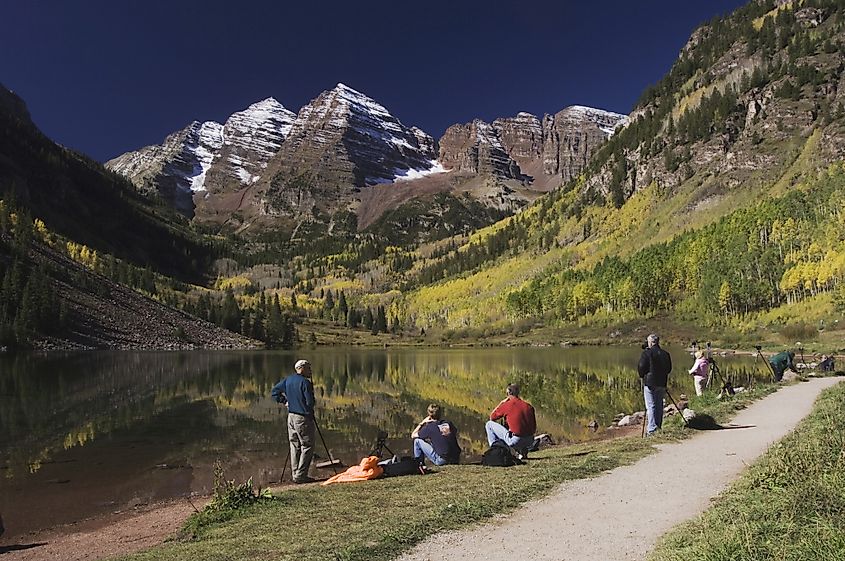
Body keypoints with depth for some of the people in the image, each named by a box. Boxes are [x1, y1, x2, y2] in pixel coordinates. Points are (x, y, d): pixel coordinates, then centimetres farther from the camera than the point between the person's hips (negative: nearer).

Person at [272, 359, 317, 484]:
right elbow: (310, 402, -18)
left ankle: (295, 474, 18)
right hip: (303, 418, -8)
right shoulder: (305, 382, -16)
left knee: (295, 446, 14)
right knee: (307, 446, 1)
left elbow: (275, 391, 16)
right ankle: (300, 476, -1)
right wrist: (309, 412, 1)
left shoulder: (288, 380, 8)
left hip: (291, 416, 8)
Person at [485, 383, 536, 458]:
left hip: (515, 441, -5)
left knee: (489, 424, 10)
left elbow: (492, 417, 10)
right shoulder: (528, 405, 7)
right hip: (529, 442, 5)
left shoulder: (506, 404, -5)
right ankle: (523, 450, 17)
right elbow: (534, 427, 13)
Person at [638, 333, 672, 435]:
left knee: (651, 406, -3)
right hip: (662, 384, 5)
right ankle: (658, 427, 18)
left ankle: (652, 429, -8)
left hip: (650, 383, -5)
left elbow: (641, 368, -10)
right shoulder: (665, 354, 7)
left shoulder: (647, 353, -9)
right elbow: (669, 369, 14)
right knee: (659, 406, 12)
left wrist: (642, 376, 9)